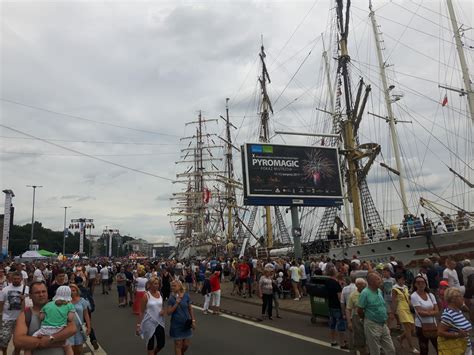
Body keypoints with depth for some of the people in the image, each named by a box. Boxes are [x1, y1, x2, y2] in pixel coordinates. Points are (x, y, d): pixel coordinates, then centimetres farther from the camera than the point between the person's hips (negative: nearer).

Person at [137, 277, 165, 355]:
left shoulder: (160, 294, 2)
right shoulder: (146, 296, -13)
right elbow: (141, 312, -8)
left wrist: (163, 310, -6)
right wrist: (138, 324, -10)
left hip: (159, 322, 5)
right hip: (149, 323, -5)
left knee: (161, 344, 8)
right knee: (150, 344, 5)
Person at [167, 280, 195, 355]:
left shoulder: (186, 296, -6)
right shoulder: (171, 298, -8)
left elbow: (190, 309, 2)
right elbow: (169, 312, -12)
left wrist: (193, 320, -1)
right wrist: (176, 303, -22)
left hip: (186, 323, 2)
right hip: (176, 324, -2)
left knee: (187, 344, 10)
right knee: (178, 344, 4)